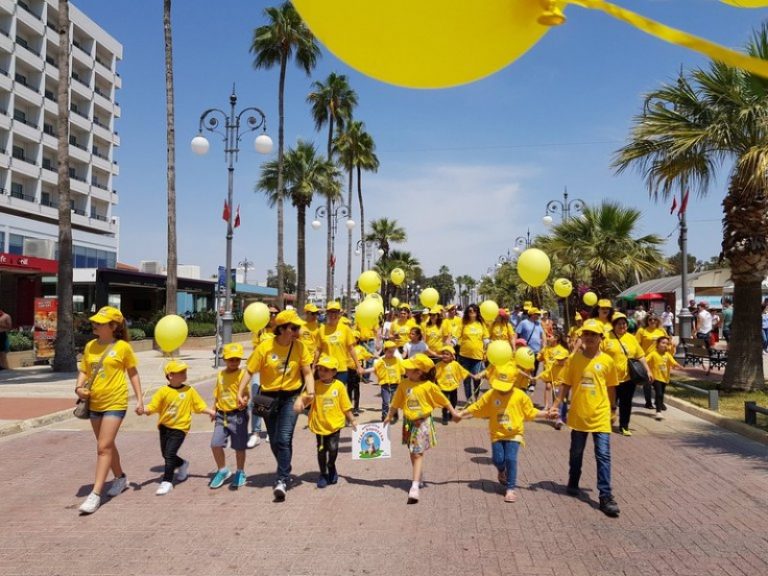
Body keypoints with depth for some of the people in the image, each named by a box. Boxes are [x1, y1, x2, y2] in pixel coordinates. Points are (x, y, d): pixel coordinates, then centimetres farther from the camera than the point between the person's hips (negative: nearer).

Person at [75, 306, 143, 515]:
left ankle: (95, 494, -7)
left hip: (115, 403, -6)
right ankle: (120, 478, 38)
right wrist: (79, 387, -9)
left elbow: (133, 373, 1)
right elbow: (84, 371, 12)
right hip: (95, 404, 6)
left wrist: (140, 399, -1)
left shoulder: (123, 347, -7)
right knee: (107, 445, 19)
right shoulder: (90, 346, 5)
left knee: (104, 447, -10)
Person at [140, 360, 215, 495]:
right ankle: (183, 464, 42)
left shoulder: (189, 391, -4)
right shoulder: (163, 391, -7)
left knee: (169, 454, -12)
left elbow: (200, 405, 2)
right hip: (164, 426, 3)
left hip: (179, 428, -3)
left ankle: (167, 481, -3)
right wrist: (143, 410, -27)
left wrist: (211, 412, -8)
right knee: (165, 454, 15)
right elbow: (153, 406, -9)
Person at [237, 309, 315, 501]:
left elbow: (307, 372, -3)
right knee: (274, 441, 12)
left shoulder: (299, 346, -6)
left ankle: (282, 480, -7)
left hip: (290, 397, -1)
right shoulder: (265, 347, -10)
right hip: (269, 398, 1)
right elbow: (249, 371, -6)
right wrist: (240, 393, -16)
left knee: (284, 439, -15)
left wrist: (311, 390, -19)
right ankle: (285, 473, 35)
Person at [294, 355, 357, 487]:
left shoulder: (339, 386, -4)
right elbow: (304, 397, -14)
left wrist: (352, 420, 6)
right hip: (319, 424, 1)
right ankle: (323, 474, 29)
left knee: (333, 448, -9)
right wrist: (298, 403, -35)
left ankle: (331, 466, 23)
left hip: (335, 424, -1)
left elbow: (345, 406, 3)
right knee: (321, 450, 8)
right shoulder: (315, 385, -3)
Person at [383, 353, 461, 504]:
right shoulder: (404, 385, -3)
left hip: (423, 423, -4)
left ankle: (415, 486, -11)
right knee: (413, 453, 17)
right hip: (409, 423, 4)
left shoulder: (429, 386, -13)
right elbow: (396, 403, 9)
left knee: (418, 454, -8)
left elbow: (443, 400, 0)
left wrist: (454, 413, 7)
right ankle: (418, 478, 38)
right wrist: (389, 417, 14)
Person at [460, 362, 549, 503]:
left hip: (514, 433, -2)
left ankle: (510, 488, 1)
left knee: (510, 459, -13)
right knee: (498, 459, -3)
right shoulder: (490, 395, -7)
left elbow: (531, 412, 1)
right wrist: (461, 414, -5)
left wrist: (547, 414, -9)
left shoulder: (520, 396, -9)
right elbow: (476, 407, -1)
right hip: (497, 434, 2)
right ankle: (502, 471, 36)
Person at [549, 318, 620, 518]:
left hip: (600, 415, -1)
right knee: (576, 453, 17)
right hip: (578, 414, 1)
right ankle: (573, 483, 38)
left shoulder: (607, 361, -3)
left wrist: (612, 409, 11)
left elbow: (611, 388, 6)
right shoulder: (574, 358, -2)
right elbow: (566, 384, 3)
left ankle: (605, 496, 0)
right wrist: (556, 405, -3)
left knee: (603, 456, -5)